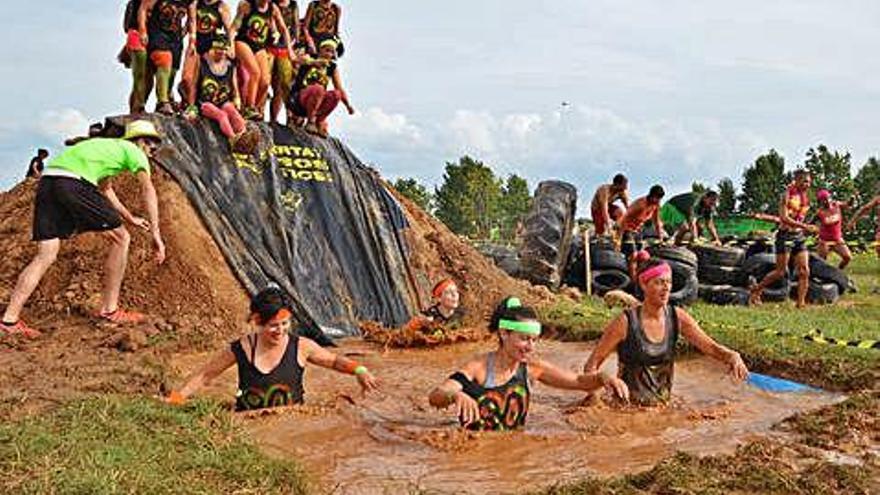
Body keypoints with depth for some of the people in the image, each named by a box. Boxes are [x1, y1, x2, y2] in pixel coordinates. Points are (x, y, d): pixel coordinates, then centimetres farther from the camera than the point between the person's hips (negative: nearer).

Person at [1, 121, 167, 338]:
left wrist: (129, 218, 54)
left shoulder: (109, 146, 37)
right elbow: (148, 191, 1)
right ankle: (109, 309, 9)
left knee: (45, 256, 6)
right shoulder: (134, 151, 13)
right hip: (74, 183, -8)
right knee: (120, 239, 5)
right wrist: (156, 234, -1)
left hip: (46, 181, 8)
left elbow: (105, 190, 47)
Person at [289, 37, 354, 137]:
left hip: (316, 103, 4)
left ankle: (320, 121, -12)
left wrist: (348, 105, -13)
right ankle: (310, 122, -24)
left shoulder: (332, 68, 8)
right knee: (318, 88, -33)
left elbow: (340, 88, 2)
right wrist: (315, 62, -49)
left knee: (336, 94, -21)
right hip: (298, 99, -4)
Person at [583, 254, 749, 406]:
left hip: (663, 405, 4)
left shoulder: (677, 317, -1)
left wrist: (732, 356, -26)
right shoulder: (626, 322, -14)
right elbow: (592, 365, -9)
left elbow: (710, 346, -5)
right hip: (627, 405, -4)